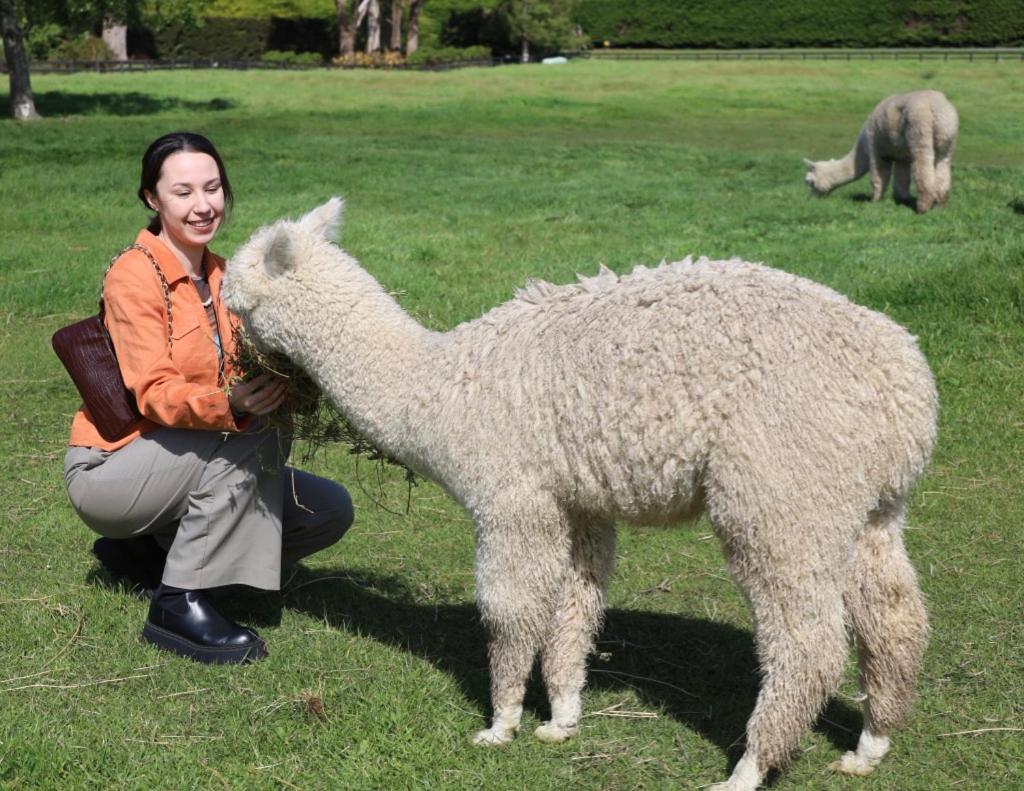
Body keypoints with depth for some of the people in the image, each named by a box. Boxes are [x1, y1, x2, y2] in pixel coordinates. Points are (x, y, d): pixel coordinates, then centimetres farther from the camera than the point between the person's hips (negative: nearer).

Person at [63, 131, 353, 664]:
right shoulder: (133, 275, -16)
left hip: (181, 466, 8)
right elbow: (154, 393, -25)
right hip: (108, 468, -7)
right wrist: (231, 405, -44)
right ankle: (178, 605, -23)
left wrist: (278, 383, -25)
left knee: (330, 511, -2)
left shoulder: (219, 276, 7)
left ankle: (147, 551, 7)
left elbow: (242, 374, -2)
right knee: (255, 436, -30)